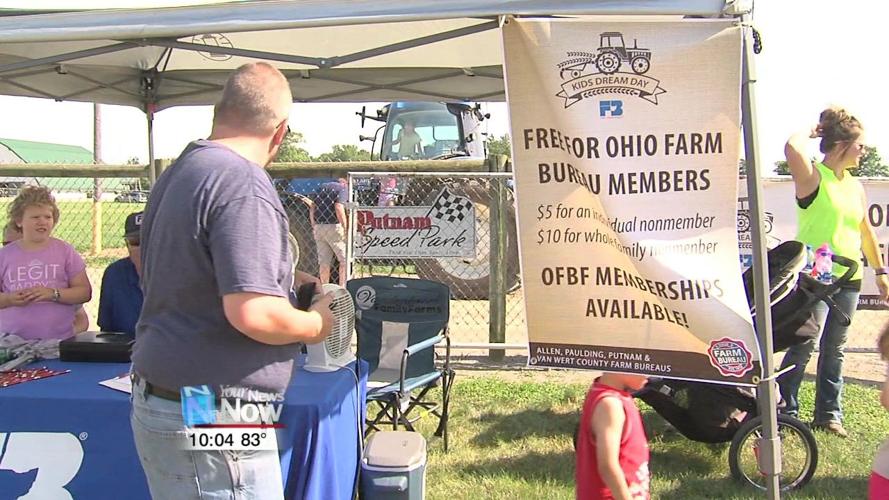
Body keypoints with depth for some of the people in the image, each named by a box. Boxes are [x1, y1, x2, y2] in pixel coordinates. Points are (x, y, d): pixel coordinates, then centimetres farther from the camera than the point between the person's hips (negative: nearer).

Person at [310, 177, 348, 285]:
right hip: (334, 226, -6)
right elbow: (339, 208, -16)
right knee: (344, 259, 0)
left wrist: (314, 226, 18)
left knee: (323, 261, 9)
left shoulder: (320, 188, 19)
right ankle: (342, 288, -7)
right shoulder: (342, 189, -1)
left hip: (319, 227, 6)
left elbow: (312, 209, 14)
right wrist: (346, 228, -13)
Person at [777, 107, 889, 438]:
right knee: (805, 346, -8)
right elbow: (793, 148, -29)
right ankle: (785, 410, 5)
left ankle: (829, 414, 21)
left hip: (848, 279, 7)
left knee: (834, 349, 12)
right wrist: (810, 133, -8)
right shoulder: (813, 176, -8)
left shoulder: (855, 186, 14)